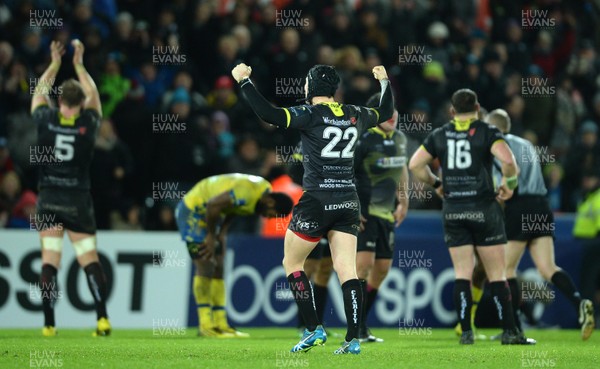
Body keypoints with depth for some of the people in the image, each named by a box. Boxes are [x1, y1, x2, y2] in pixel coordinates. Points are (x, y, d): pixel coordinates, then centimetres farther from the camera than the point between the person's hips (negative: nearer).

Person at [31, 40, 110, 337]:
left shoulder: (46, 120, -4)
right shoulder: (88, 123, -3)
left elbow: (39, 92, 16)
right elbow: (94, 95, 16)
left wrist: (55, 64, 22)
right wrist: (79, 65, 21)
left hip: (49, 200, 0)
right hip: (78, 201, 0)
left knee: (49, 261, 0)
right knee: (90, 260, 4)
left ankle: (49, 324, -5)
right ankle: (102, 318, -6)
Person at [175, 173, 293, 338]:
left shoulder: (265, 190, 1)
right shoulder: (246, 192, -31)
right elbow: (213, 205, -31)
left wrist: (222, 234, 1)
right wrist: (211, 236, -18)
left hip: (207, 214, 10)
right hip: (193, 211, -10)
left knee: (217, 269, 7)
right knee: (205, 267, -13)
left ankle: (221, 324, 9)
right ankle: (205, 326, -12)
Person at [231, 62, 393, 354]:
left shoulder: (310, 115, -9)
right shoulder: (354, 115, 9)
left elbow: (269, 114, -21)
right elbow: (385, 112, 28)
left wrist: (244, 81, -13)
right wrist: (385, 82, 43)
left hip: (317, 200, -5)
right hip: (348, 202, 5)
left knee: (291, 263, 10)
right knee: (347, 270, 2)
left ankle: (313, 330, 4)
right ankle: (353, 339, -8)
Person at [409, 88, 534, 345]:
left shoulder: (439, 135, 7)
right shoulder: (487, 133, -3)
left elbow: (415, 165, 7)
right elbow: (507, 160, -18)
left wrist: (436, 184, 19)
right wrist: (509, 183, 0)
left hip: (452, 210, 3)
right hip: (483, 207, -3)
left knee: (462, 273, 5)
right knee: (496, 274, 2)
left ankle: (466, 332, -2)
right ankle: (509, 331, 0)